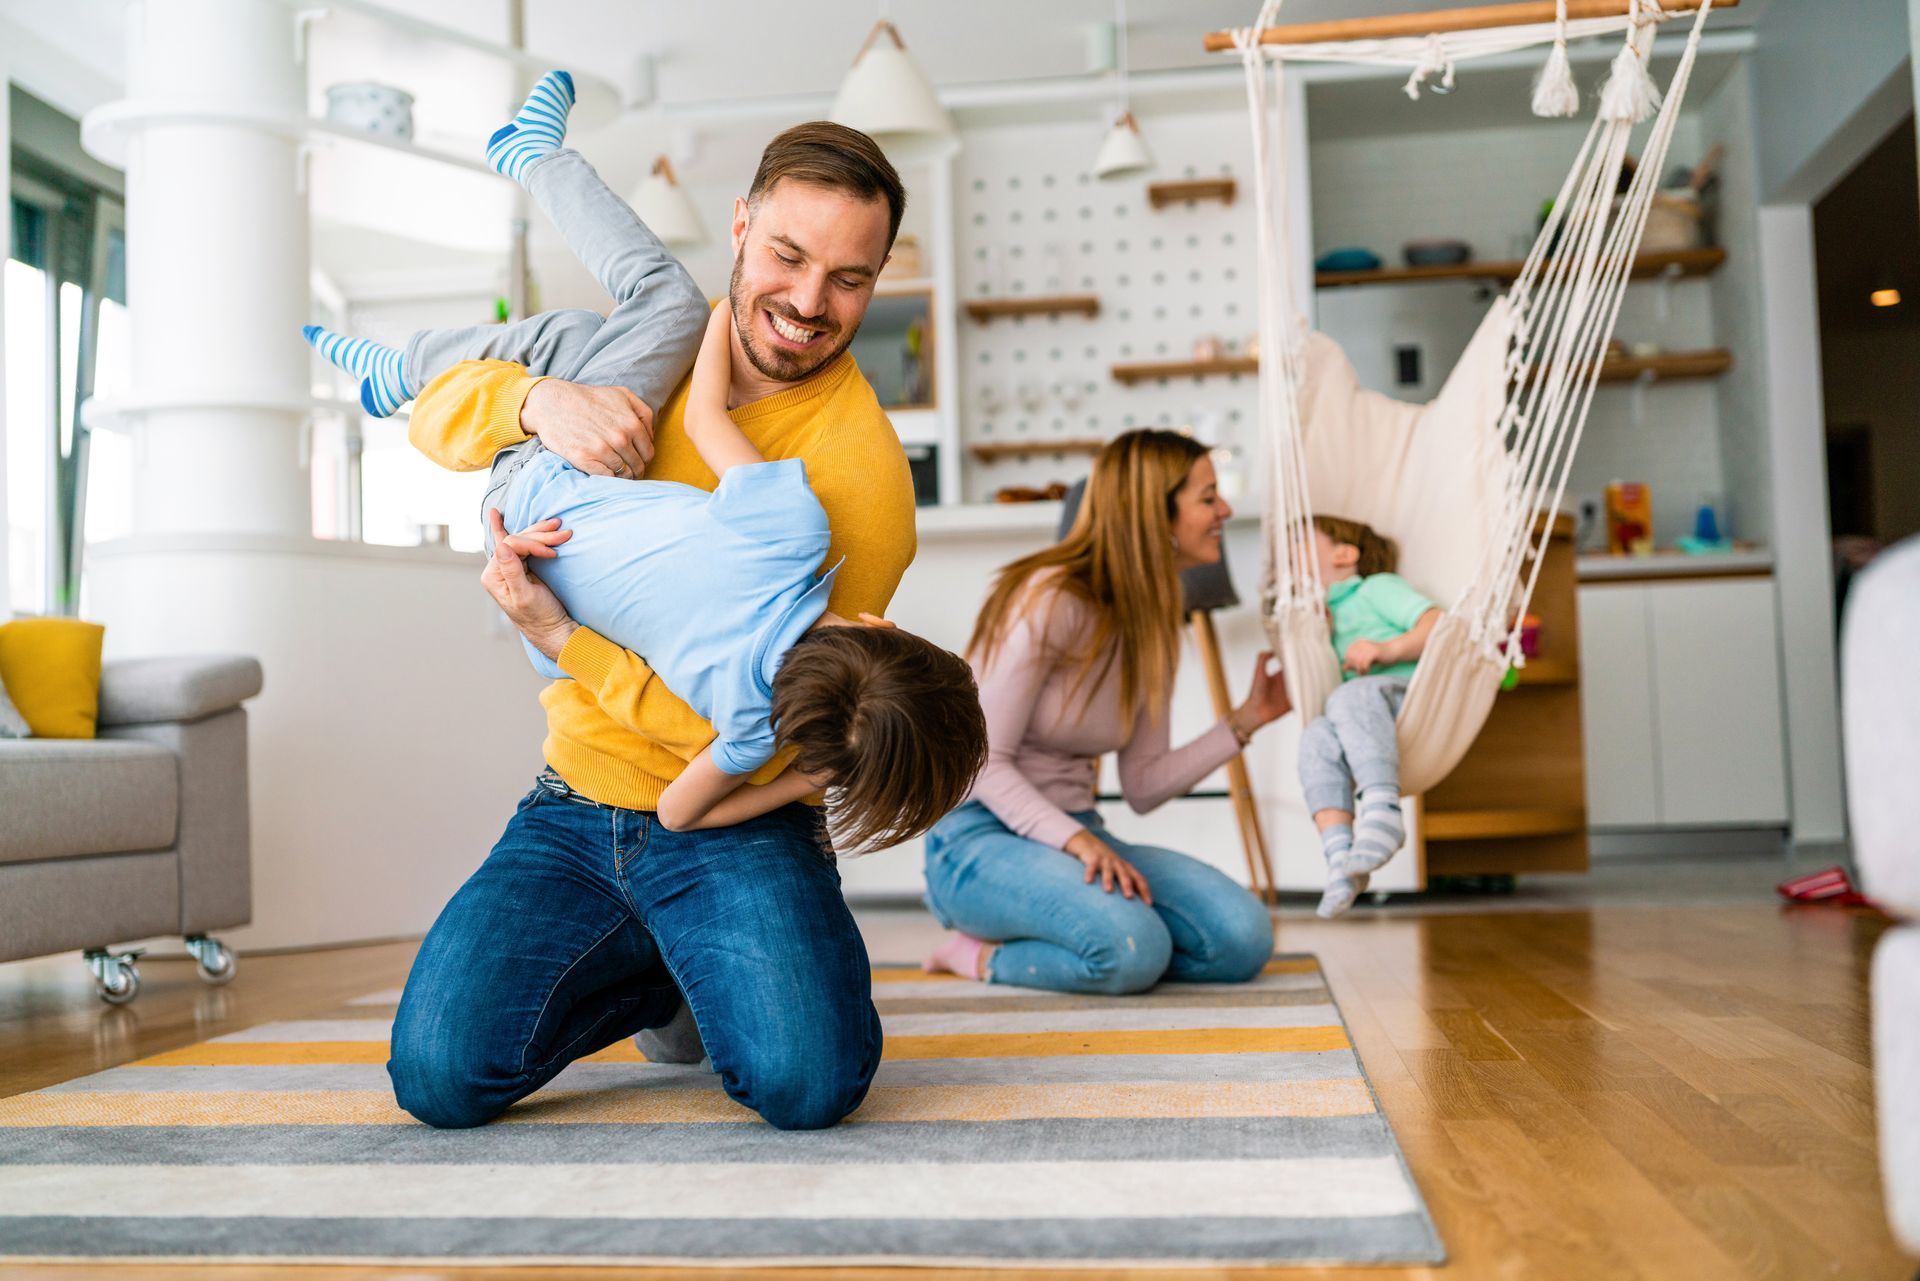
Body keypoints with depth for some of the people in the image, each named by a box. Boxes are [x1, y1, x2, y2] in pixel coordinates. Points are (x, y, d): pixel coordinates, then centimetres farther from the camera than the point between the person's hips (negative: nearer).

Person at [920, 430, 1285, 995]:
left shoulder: (1153, 621, 11)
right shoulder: (1052, 599, -14)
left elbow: (1142, 785, 8)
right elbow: (983, 761, -17)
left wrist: (1246, 720, 3)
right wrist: (1076, 840, -29)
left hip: (1077, 832, 8)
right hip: (981, 836, -8)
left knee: (1243, 938, -15)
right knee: (1135, 951, -34)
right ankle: (982, 954, -6)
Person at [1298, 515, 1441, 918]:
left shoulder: (1378, 587, 19)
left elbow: (1437, 624, 3)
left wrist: (1388, 650, -12)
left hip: (1410, 695, -4)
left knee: (1351, 697, -36)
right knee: (1317, 736, -28)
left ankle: (1382, 810, -48)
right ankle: (1339, 853, -43)